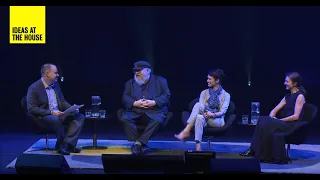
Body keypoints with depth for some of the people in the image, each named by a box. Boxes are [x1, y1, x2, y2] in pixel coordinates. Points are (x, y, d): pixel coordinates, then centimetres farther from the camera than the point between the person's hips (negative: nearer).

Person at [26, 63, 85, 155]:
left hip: (58, 114, 8)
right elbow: (31, 109, -16)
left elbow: (62, 102, 19)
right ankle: (60, 146, -17)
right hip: (43, 117, -7)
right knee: (56, 119, -39)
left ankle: (67, 144, -22)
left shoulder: (55, 84, 12)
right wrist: (51, 112, -25)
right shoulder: (34, 88, -10)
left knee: (79, 117, -11)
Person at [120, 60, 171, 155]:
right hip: (135, 111, 2)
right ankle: (142, 145, -30)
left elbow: (166, 95, 4)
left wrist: (153, 102, -12)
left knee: (157, 120, -37)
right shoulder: (130, 83, 24)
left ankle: (138, 143, -36)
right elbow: (125, 98, 12)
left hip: (155, 111, -2)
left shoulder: (160, 80, 16)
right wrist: (135, 103, -9)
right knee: (124, 118, -29)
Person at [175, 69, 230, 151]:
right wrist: (204, 113, -22)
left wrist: (213, 115, -28)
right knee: (198, 104, -31)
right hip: (204, 119, 3)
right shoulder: (204, 93, 16)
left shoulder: (225, 95, 6)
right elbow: (200, 107, 1)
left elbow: (223, 111, -7)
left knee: (199, 117, -36)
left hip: (217, 120, -3)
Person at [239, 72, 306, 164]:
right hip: (284, 125, 7)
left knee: (266, 123, -26)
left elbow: (295, 116, -15)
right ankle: (254, 151, -20)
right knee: (262, 120, -18)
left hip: (293, 126, -7)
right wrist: (272, 118, -5)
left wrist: (279, 120, -15)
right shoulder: (288, 96, 19)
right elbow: (275, 110, 17)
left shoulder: (300, 96, -6)